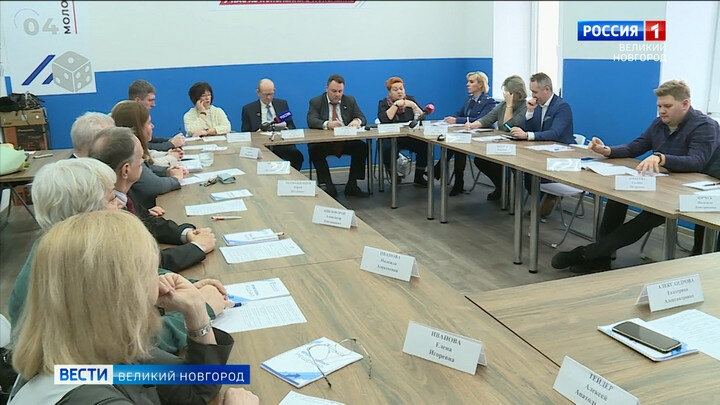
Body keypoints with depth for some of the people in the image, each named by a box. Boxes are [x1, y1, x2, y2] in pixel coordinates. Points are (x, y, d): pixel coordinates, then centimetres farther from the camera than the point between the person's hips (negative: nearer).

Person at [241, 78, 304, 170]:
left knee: (297, 155, -31)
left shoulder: (282, 104, 16)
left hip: (282, 145, 2)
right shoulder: (248, 109, 9)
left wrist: (285, 128, -7)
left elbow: (292, 127, 16)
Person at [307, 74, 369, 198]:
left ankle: (351, 185, -15)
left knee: (362, 147, -25)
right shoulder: (316, 102, 4)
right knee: (314, 149, -33)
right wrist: (326, 124, -33)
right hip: (324, 142, -2)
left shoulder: (350, 101, 15)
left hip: (346, 142, 2)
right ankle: (328, 187, -24)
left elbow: (362, 117, 8)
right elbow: (311, 121, -12)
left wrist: (357, 121, -19)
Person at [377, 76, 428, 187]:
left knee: (425, 145, -27)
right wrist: (396, 105, -15)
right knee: (387, 149, -35)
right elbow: (384, 120, -15)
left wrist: (413, 106, -11)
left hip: (411, 137, 2)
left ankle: (419, 177, -7)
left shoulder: (410, 99, 13)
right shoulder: (383, 103, 6)